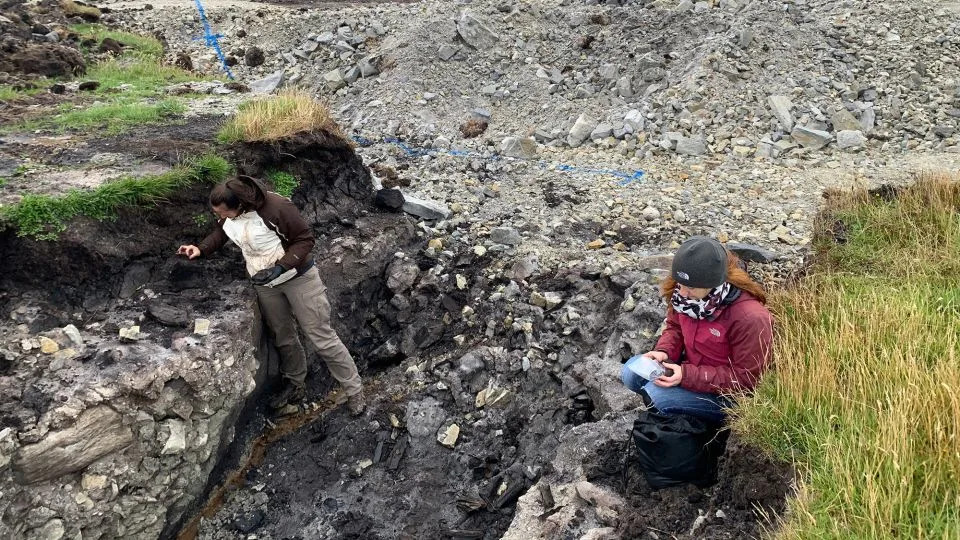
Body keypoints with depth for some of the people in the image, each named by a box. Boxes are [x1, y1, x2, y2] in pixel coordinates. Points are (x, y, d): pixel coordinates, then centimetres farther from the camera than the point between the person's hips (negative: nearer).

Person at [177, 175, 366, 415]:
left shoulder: (277, 207, -29)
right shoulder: (226, 215, -8)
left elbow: (305, 239, -21)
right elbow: (221, 233, 15)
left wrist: (280, 267, -31)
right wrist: (201, 249, -1)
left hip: (297, 277, -6)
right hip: (264, 284, 6)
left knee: (321, 336, -2)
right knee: (283, 337, 18)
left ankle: (354, 391, 10)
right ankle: (295, 385, 38)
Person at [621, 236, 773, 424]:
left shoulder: (750, 318, -32)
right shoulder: (685, 292, -13)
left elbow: (745, 378, -24)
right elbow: (675, 327, 8)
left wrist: (687, 376, -30)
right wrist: (664, 351, -15)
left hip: (727, 395, -7)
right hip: (690, 368, 7)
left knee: (655, 394, -25)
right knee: (631, 371, -6)